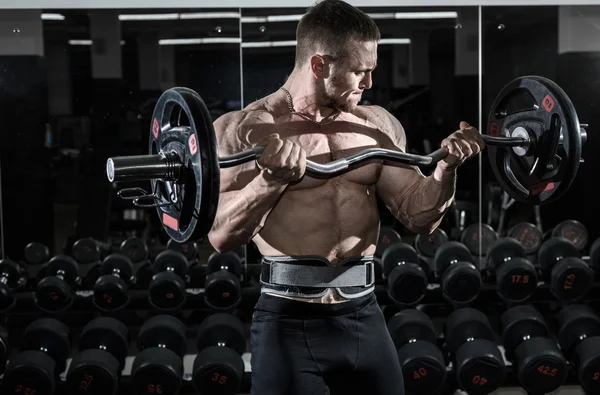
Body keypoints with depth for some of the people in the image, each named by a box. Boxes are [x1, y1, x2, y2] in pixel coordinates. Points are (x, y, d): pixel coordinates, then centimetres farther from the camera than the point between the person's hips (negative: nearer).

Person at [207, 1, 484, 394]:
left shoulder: (378, 124, 8)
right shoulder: (247, 129, -7)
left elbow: (420, 217, 9)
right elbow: (222, 236, -15)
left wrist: (446, 168, -8)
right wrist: (272, 180, -29)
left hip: (363, 315, 5)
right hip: (290, 321, -5)